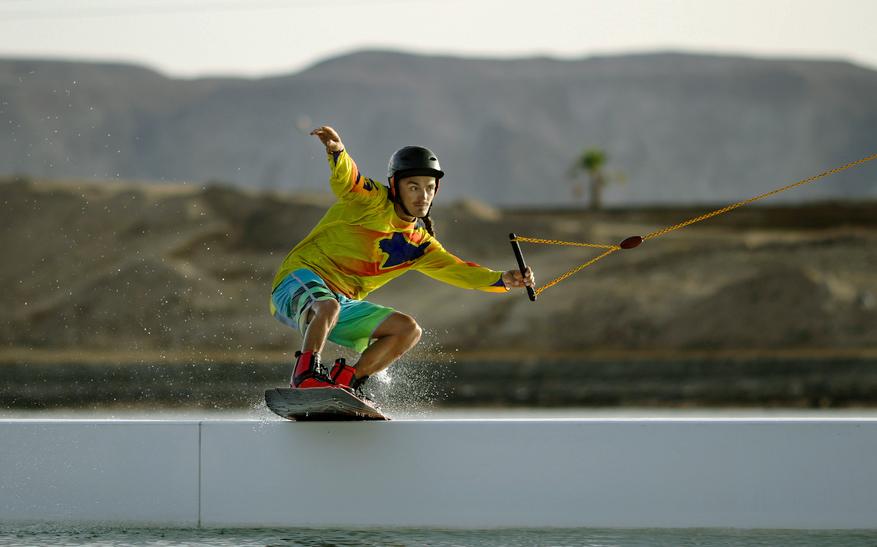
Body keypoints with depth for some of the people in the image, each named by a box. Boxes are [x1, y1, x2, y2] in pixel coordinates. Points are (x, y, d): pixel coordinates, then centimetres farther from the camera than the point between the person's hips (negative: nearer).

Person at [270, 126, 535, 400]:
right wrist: (337, 151, -50)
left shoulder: (420, 245, 12)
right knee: (328, 307, -39)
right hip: (302, 277, -7)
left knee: (408, 330, -5)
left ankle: (346, 379, -8)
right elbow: (345, 180, -27)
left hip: (342, 306, 7)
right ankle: (305, 375, -36)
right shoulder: (372, 201, -7)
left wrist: (502, 279, -12)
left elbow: (456, 269, 5)